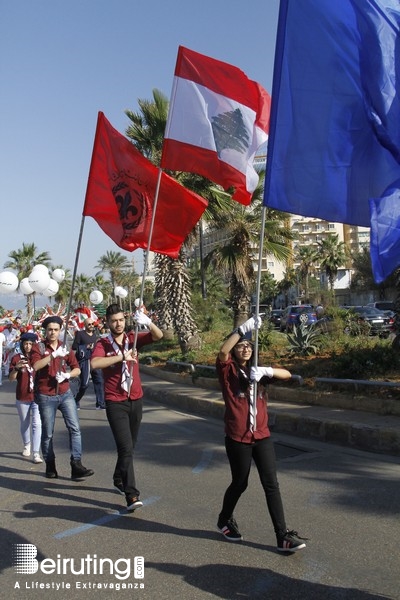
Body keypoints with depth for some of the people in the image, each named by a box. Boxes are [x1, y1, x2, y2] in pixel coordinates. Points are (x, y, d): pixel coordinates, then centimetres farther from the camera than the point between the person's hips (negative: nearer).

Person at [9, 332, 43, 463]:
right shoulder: (16, 358, -3)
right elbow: (11, 378, -6)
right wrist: (16, 368, -25)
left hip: (38, 396, -1)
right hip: (22, 397, 1)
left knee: (37, 424, -10)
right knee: (24, 424, 17)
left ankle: (36, 453, -8)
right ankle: (26, 445, 40)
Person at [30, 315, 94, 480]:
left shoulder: (65, 348, 9)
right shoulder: (38, 347, -2)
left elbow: (77, 369, 8)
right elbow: (36, 366, -21)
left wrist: (67, 375, -13)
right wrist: (54, 354, -31)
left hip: (65, 394, 3)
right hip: (46, 397, -3)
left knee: (75, 428, -8)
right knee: (48, 434, 6)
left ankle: (76, 465, -8)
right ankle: (50, 467, 20)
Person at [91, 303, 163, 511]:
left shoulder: (133, 338, 2)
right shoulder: (102, 343, -8)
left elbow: (158, 336, -12)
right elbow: (94, 363, -27)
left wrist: (147, 322, -31)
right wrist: (122, 357, -29)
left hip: (136, 399, 4)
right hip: (115, 402, -4)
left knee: (129, 446, 18)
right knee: (126, 447, -12)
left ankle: (119, 480, 39)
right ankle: (132, 495, -11)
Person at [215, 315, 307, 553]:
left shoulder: (256, 371, 11)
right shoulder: (228, 370, -2)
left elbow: (287, 374, -3)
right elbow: (223, 351, -26)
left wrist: (266, 371, -22)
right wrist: (244, 328, -30)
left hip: (262, 436, 4)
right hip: (237, 438, -4)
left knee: (271, 484, 0)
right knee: (240, 483, 11)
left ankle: (283, 535, 5)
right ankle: (225, 520, 37)